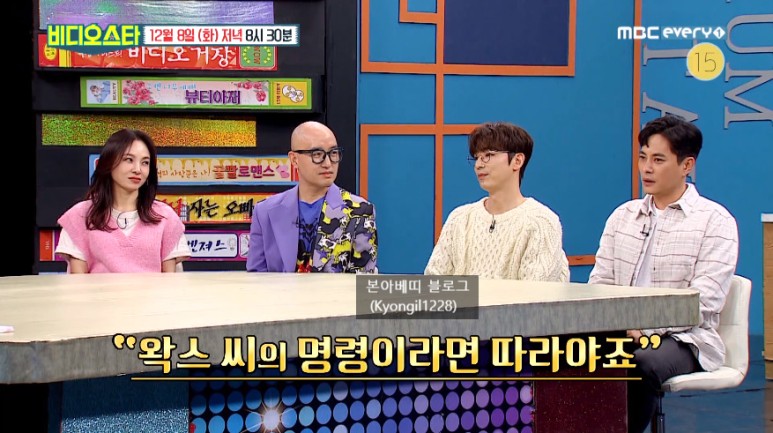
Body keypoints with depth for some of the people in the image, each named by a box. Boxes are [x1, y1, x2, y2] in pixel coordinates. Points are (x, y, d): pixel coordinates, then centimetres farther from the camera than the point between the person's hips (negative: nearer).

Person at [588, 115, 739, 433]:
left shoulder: (715, 221, 1)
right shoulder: (623, 216, 18)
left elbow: (703, 303, -9)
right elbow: (599, 282, 14)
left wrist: (643, 327, -20)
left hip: (683, 339, -4)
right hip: (622, 335, 4)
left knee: (640, 363, -38)